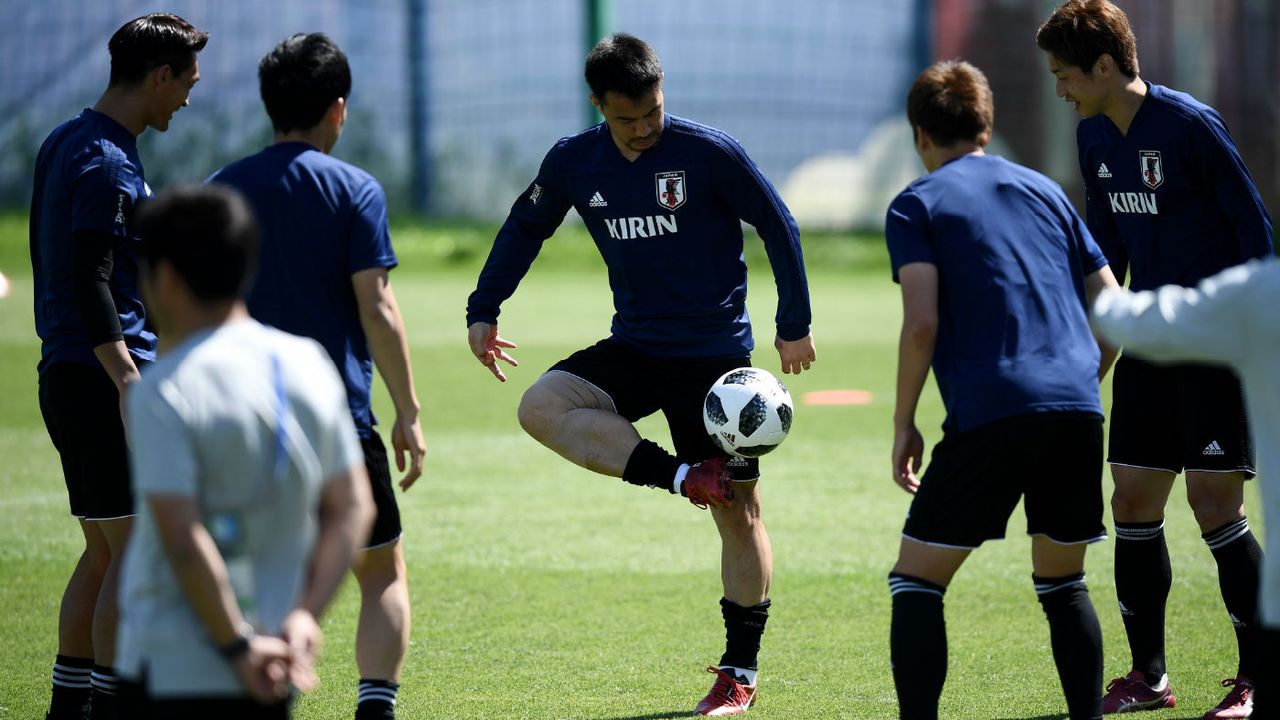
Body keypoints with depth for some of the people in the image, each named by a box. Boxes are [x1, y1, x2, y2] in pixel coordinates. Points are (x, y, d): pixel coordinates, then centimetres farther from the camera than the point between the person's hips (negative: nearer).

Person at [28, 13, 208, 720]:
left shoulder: (63, 144, 15)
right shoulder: (107, 163, -15)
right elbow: (89, 282, -23)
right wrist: (128, 381, -27)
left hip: (64, 372, 10)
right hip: (101, 375, -10)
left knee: (103, 554, 13)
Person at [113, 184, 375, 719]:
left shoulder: (163, 392, -15)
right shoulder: (310, 366, 6)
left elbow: (183, 539, -21)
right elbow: (352, 509, 6)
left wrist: (238, 647, -14)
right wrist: (305, 614, 2)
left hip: (172, 670, -6)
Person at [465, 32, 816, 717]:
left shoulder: (709, 152, -13)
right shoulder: (574, 161, -2)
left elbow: (777, 226, -4)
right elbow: (525, 228, 15)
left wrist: (794, 324, -2)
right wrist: (483, 311, 11)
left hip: (715, 353, -4)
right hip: (634, 347, 4)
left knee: (738, 510, -2)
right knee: (541, 407, -23)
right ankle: (681, 476, -20)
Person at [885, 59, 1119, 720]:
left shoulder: (917, 204, 6)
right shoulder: (1045, 191, 20)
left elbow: (922, 325, -6)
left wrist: (903, 426, 2)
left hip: (990, 417, -5)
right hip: (1077, 414, 5)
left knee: (916, 583, 4)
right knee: (1063, 583, 19)